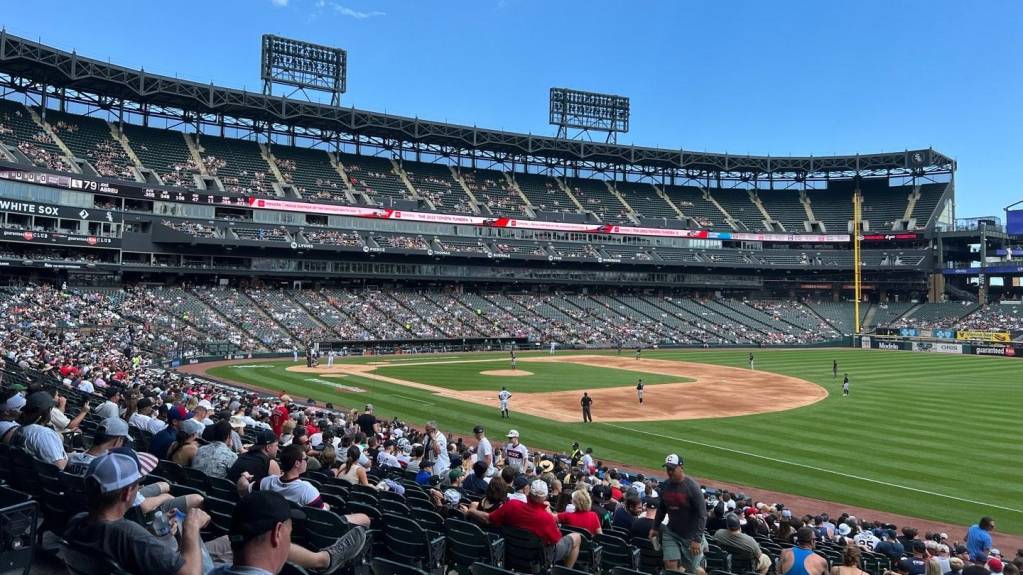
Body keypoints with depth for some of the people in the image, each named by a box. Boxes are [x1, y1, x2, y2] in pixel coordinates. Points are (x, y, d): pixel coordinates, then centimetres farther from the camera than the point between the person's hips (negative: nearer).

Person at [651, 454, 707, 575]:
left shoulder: (692, 486, -18)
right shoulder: (665, 485, -1)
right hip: (671, 532, 5)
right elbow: (661, 508, 15)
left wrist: (697, 539, -22)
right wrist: (655, 527, 15)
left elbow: (702, 514, -18)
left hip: (690, 535, -4)